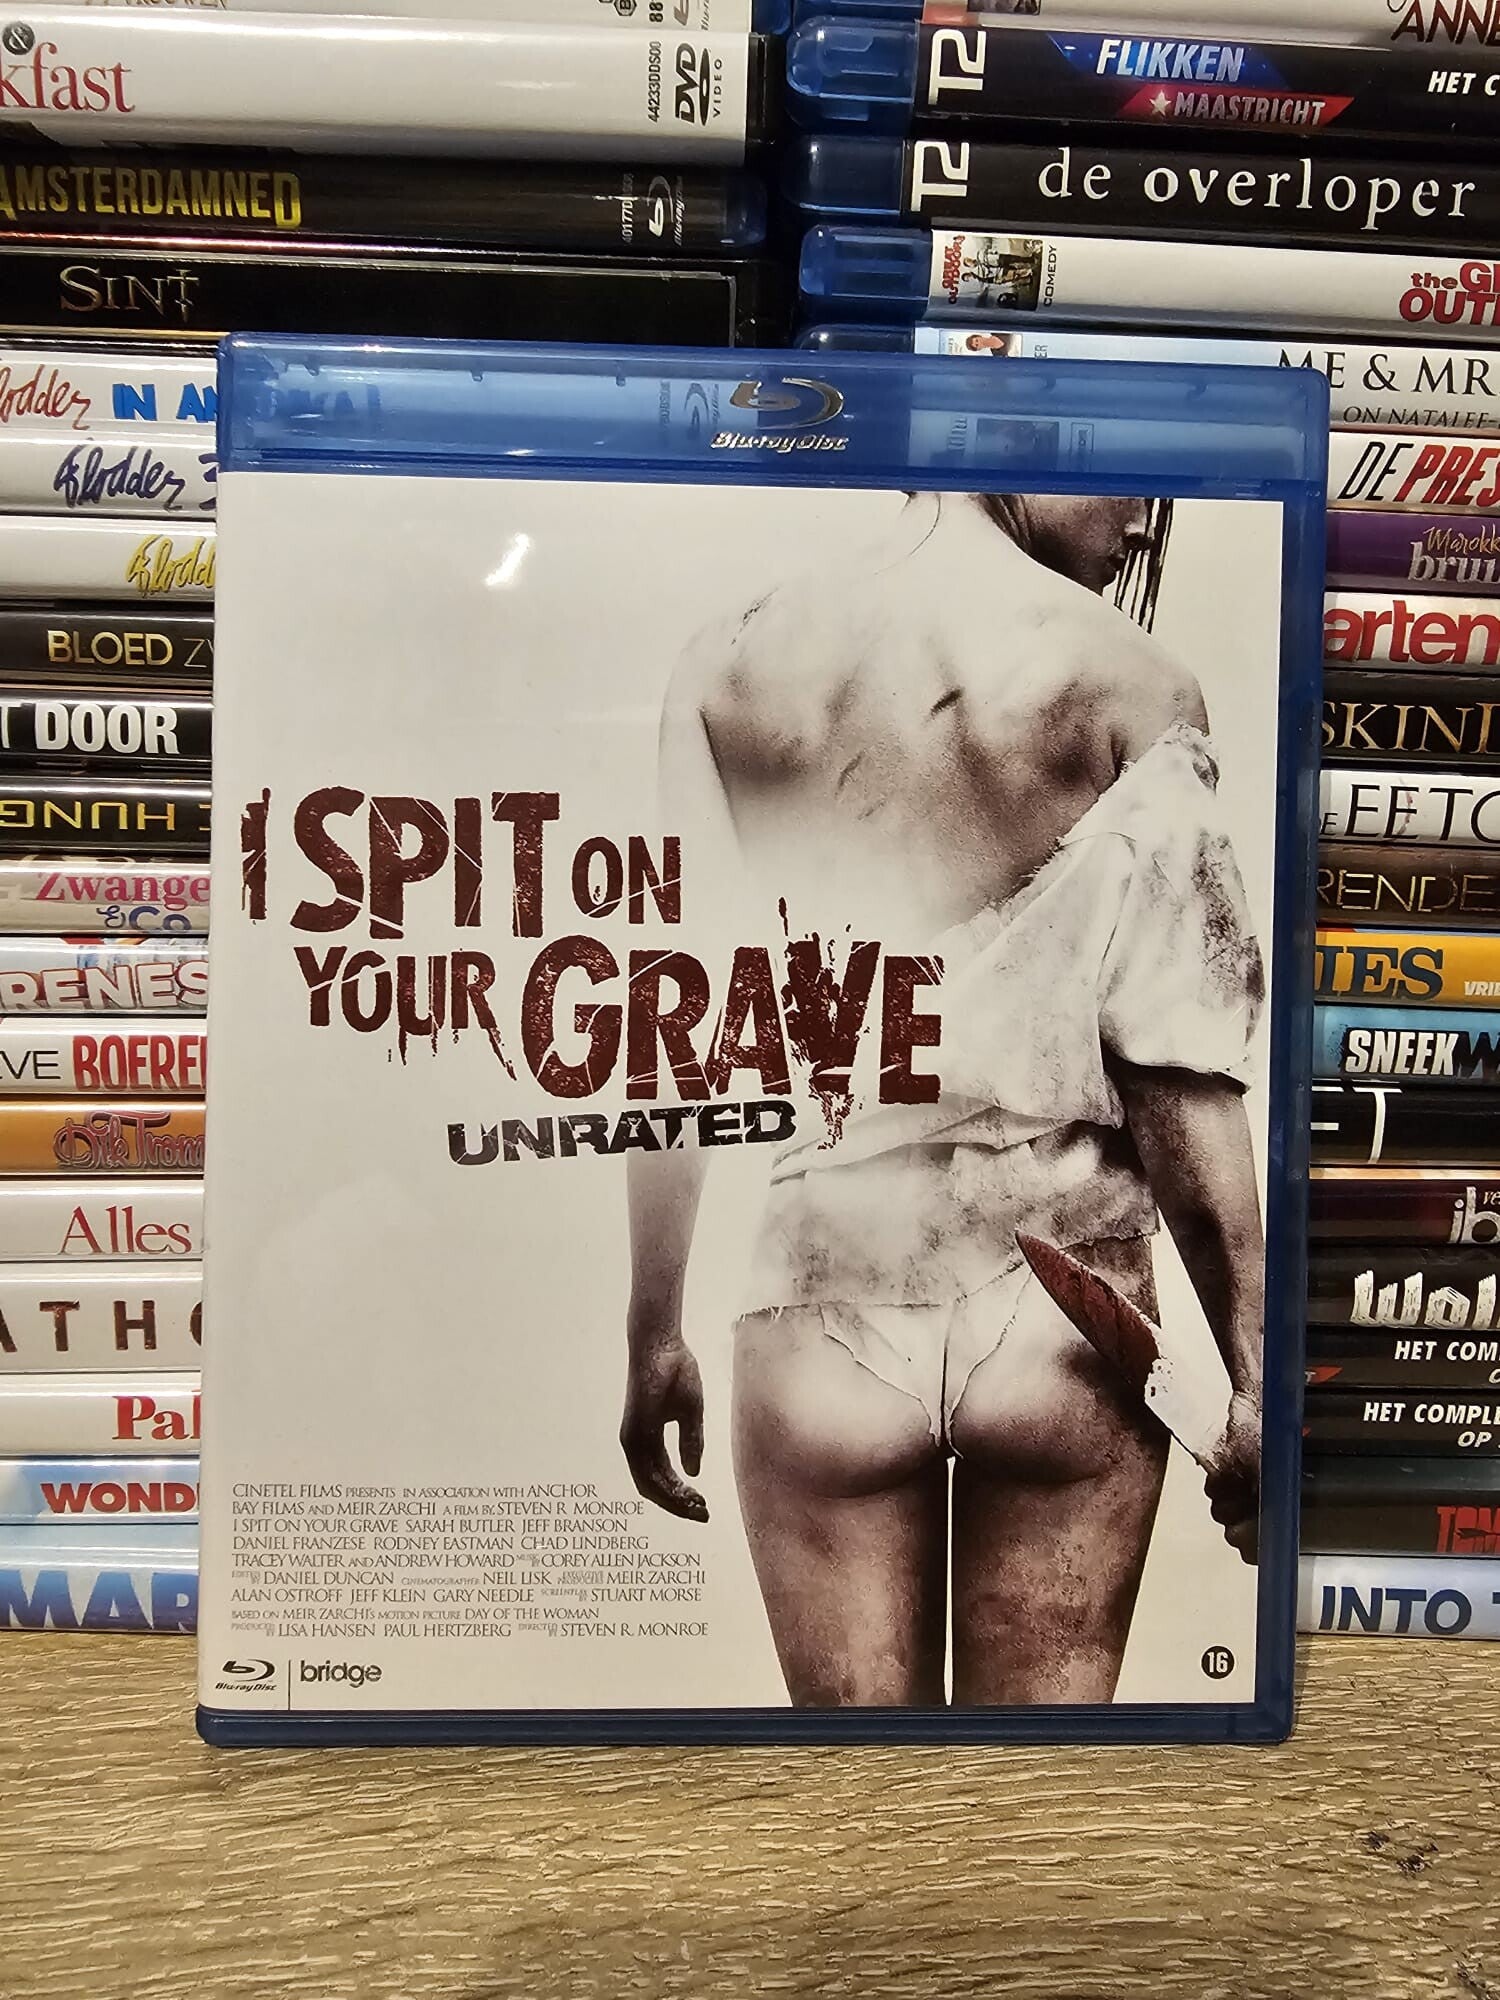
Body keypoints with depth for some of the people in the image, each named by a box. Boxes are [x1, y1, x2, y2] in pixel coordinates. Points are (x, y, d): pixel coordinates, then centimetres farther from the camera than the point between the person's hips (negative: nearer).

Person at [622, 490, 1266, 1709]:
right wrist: (1254, 1375, 2)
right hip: (1062, 1302, -1)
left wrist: (655, 1334, 9)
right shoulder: (1130, 691, -4)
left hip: (826, 1302, 2)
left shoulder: (736, 674, 2)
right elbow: (1183, 1076, -7)